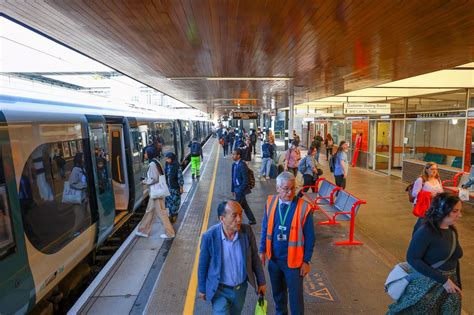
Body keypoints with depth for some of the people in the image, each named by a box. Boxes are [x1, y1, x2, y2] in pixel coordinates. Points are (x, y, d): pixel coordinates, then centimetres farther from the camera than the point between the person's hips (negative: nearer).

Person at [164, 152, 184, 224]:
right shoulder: (167, 165, 1)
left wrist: (181, 187, -12)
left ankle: (174, 214, 25)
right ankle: (171, 214, 27)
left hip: (175, 187, -5)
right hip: (168, 187, 6)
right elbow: (164, 175, 9)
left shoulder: (177, 166, -16)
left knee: (175, 201, 7)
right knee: (168, 200, 10)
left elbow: (180, 177, -14)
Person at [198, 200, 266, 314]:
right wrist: (202, 289, 1)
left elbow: (254, 257, -3)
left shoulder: (247, 231, -18)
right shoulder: (209, 236, -25)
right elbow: (203, 265, -10)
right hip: (220, 289, -3)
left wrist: (261, 281, 4)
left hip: (241, 287, 3)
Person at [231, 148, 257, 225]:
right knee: (244, 206, 18)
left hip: (241, 190, -9)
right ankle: (252, 220, 33)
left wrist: (240, 191, -18)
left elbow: (245, 180, -20)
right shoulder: (234, 164, 6)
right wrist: (233, 190, 12)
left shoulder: (242, 165, -20)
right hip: (237, 189, 9)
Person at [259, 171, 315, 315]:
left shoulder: (304, 207, -19)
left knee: (295, 295, 13)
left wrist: (306, 261, -7)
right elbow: (265, 228, 2)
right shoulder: (270, 202, -9)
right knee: (277, 291, 25)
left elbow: (309, 237, -10)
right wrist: (262, 251, 4)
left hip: (293, 260, -3)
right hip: (273, 259, 4)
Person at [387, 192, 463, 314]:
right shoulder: (426, 231, -20)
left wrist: (458, 286, 15)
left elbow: (454, 261, 13)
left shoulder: (453, 231, 3)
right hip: (426, 286, -7)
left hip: (449, 287, 7)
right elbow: (412, 258, -22)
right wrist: (443, 280, -20)